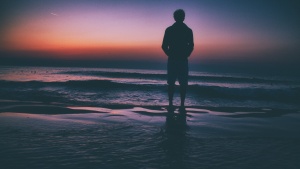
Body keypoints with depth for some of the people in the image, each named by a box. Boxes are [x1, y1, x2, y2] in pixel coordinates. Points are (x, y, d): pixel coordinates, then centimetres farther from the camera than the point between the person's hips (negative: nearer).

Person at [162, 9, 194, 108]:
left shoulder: (169, 30, 1)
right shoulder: (188, 30, 2)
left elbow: (164, 46, -1)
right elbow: (191, 46, 1)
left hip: (172, 60, 0)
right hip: (183, 61, 0)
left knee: (171, 83, 7)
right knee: (183, 83, 5)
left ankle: (170, 104, 6)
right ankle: (182, 105, 4)